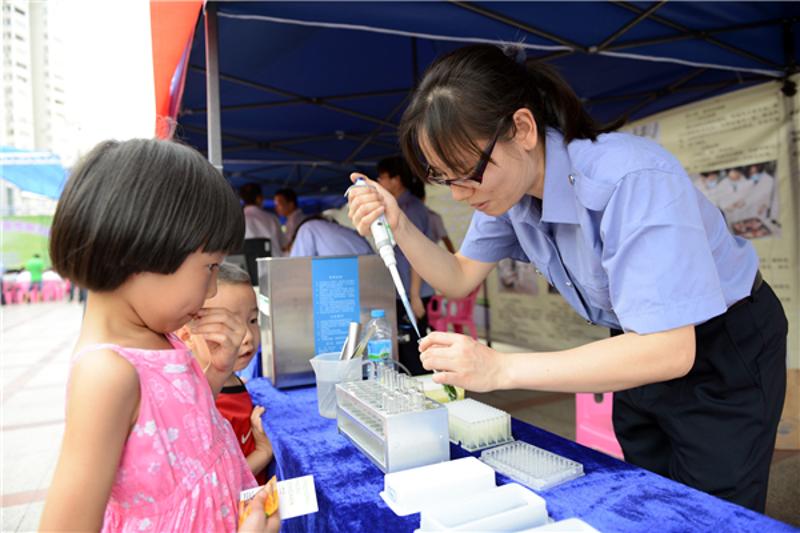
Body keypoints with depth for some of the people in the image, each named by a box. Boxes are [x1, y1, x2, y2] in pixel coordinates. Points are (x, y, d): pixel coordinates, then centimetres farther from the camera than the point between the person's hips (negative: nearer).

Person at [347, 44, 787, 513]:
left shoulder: (631, 180, -35)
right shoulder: (509, 181, -11)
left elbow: (668, 351, -38)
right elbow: (460, 279, -2)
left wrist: (501, 369, -40)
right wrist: (399, 227, -19)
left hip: (722, 352, -6)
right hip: (645, 348, 6)